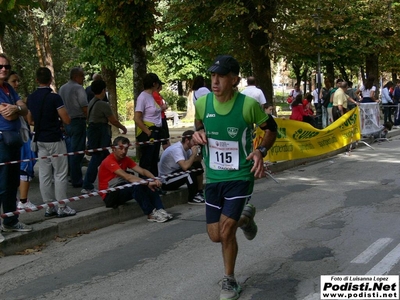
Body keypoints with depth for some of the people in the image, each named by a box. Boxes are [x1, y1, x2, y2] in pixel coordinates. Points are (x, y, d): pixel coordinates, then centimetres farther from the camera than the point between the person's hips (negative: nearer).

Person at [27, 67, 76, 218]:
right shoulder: (54, 97, -15)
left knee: (44, 174, 8)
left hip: (40, 140, 6)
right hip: (55, 140, -6)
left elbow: (30, 120, 16)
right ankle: (62, 207, 2)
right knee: (60, 174, 0)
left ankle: (49, 207, 14)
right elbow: (67, 120, -14)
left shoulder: (31, 98, 5)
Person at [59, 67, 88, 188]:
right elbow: (84, 107, -17)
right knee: (77, 151, -3)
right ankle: (76, 180, 0)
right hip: (78, 121, -8)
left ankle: (71, 176, 23)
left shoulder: (62, 88, 12)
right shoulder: (78, 88, -12)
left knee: (70, 150, 16)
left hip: (66, 122, 8)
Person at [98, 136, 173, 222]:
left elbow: (142, 171, -6)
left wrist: (154, 179, -26)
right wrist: (147, 183, -40)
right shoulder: (109, 161, -21)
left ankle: (160, 210, -25)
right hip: (109, 196, -8)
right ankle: (151, 214, -28)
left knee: (150, 185, -13)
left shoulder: (126, 159, 5)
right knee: (136, 186, -33)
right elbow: (127, 177, -33)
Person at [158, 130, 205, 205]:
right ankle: (192, 198, -13)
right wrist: (194, 154, -25)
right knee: (190, 172, -30)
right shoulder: (177, 149, -26)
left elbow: (198, 160, 6)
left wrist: (198, 153, -15)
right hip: (166, 180, -9)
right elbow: (185, 166, -39)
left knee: (198, 166, 0)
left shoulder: (186, 148, 2)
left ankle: (200, 192, 6)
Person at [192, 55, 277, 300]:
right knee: (215, 235, 7)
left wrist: (261, 151, -17)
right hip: (213, 177, 4)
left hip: (240, 176, -4)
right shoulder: (202, 103, -8)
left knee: (225, 231, -12)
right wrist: (198, 134, -7)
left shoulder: (248, 104, -17)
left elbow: (271, 128, 0)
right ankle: (244, 217, 42)